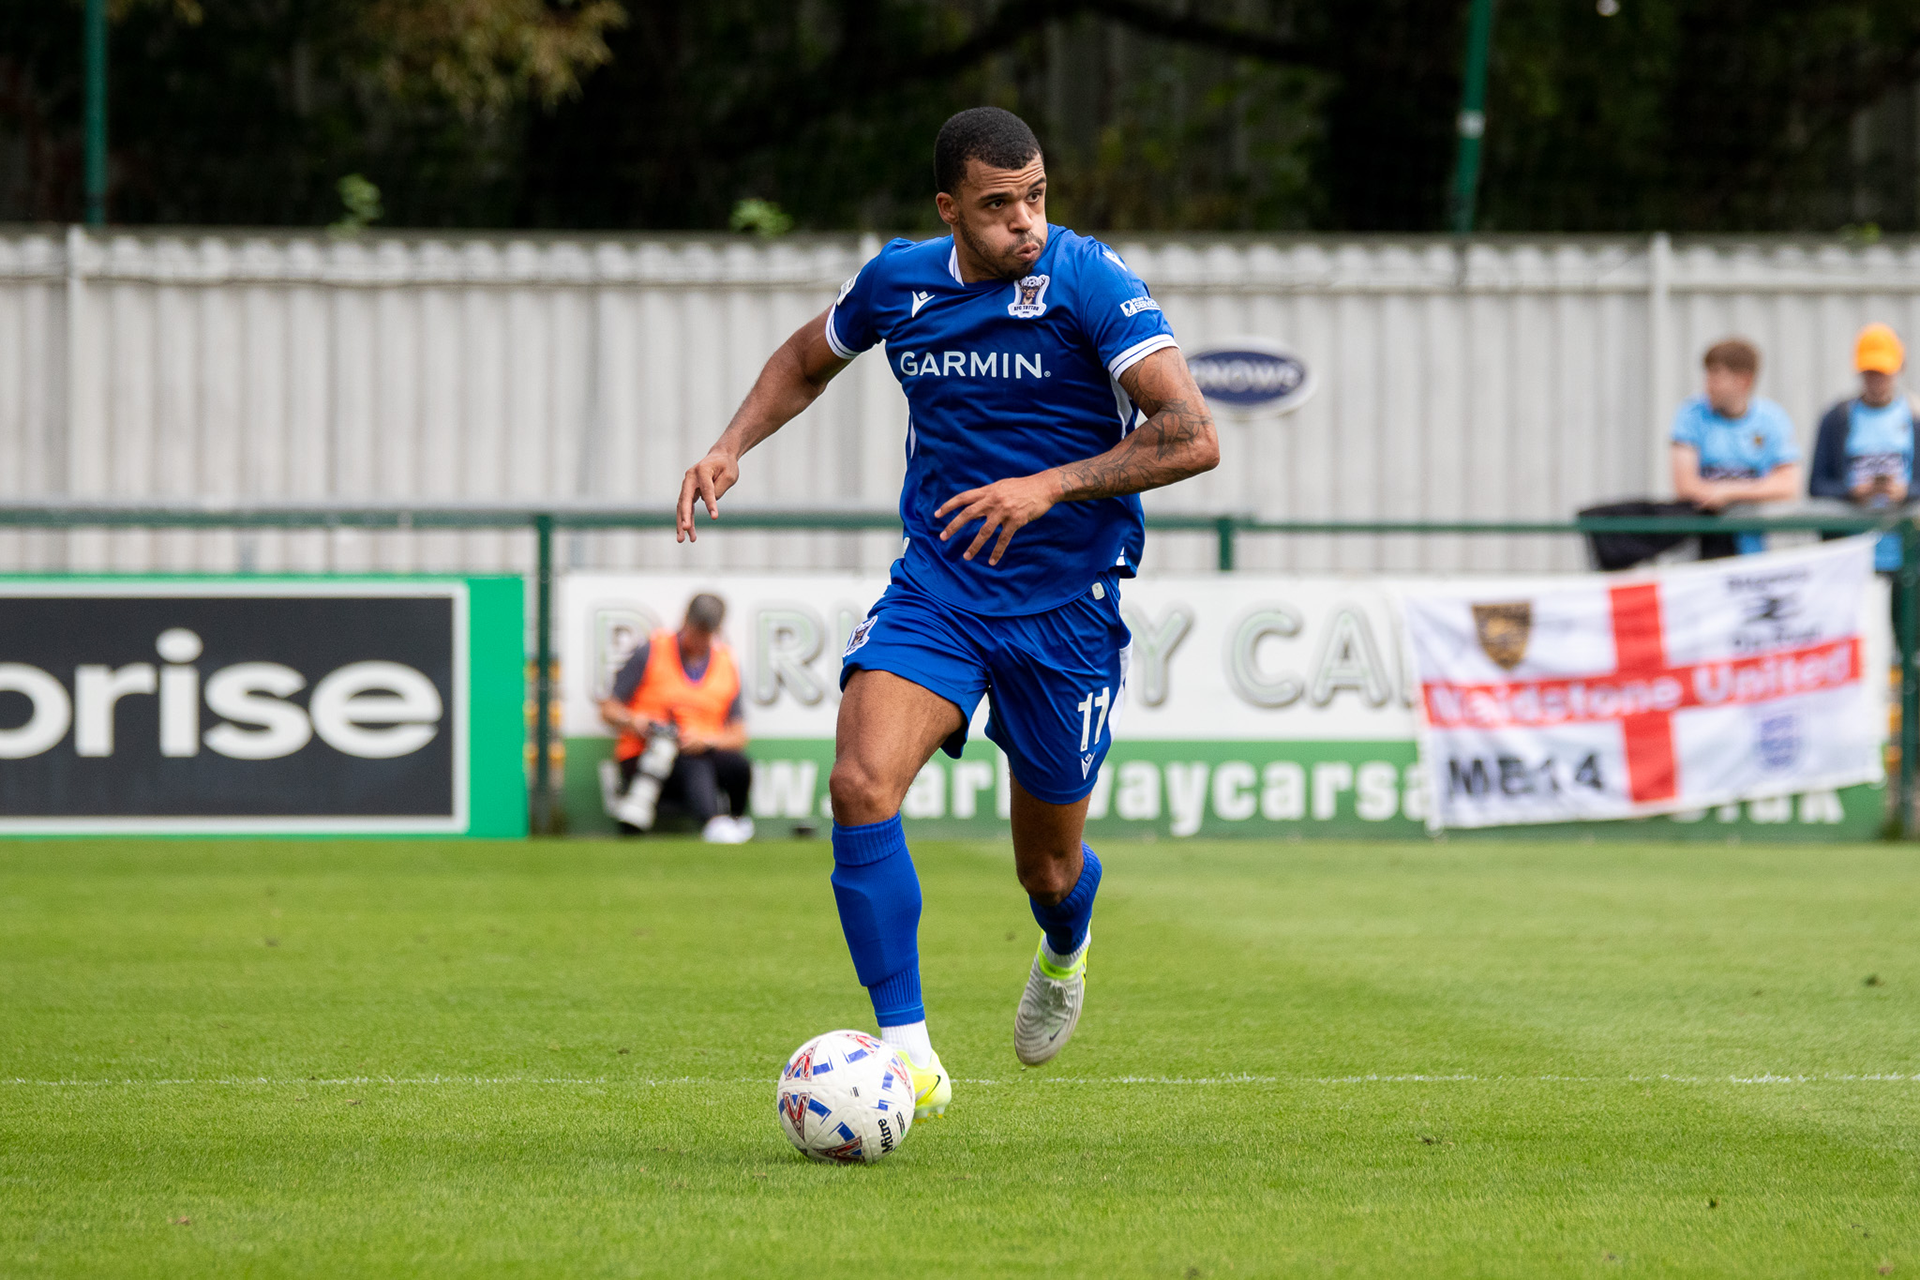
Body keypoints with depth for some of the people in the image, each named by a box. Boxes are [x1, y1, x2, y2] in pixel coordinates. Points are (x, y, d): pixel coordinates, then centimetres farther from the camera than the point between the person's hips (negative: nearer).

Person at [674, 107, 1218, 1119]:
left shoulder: (1090, 282, -14)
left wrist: (1053, 484, -28)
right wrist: (731, 448, 5)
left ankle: (1065, 954, 49)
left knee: (1047, 870, 10)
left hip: (1066, 607, -2)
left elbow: (1192, 437, -20)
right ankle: (907, 1053, -21)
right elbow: (807, 359, 21)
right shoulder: (897, 282, -1)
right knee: (860, 784, -23)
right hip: (935, 586, 3)